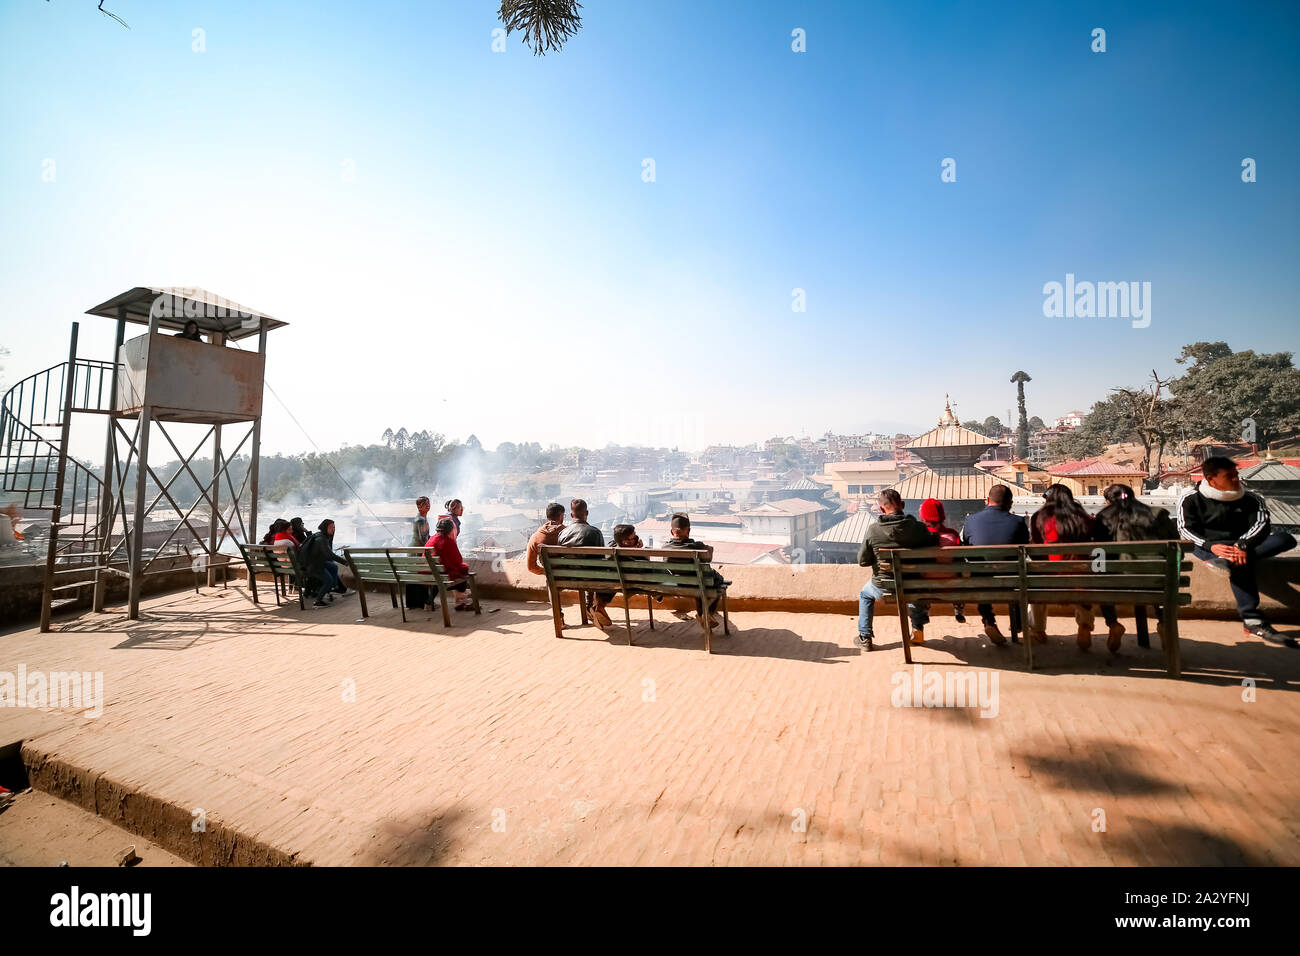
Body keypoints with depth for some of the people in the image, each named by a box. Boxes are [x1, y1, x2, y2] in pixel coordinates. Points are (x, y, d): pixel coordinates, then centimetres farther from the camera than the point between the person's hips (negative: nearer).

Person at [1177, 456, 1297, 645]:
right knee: (1240, 564, -36)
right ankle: (1252, 621, -38)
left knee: (1285, 539, -22)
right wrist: (1211, 546, -25)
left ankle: (1227, 561, -38)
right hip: (1208, 546, -4)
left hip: (1243, 544, 5)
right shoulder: (1191, 499, 1)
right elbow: (1186, 529, -5)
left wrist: (1242, 545, -27)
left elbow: (1261, 524, -5)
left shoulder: (1250, 499, 10)